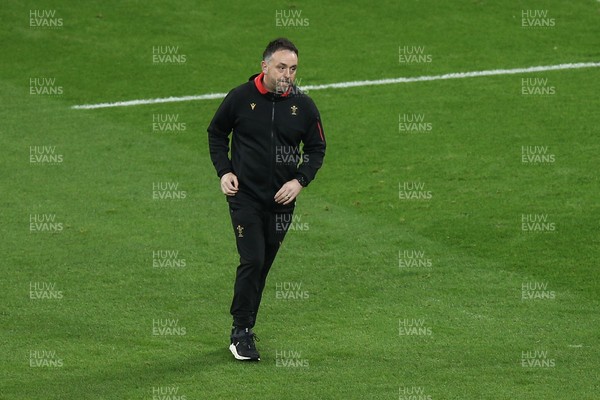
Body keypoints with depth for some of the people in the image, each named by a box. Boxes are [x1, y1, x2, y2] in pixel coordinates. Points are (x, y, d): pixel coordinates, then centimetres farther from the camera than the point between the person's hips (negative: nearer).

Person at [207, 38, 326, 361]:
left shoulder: (303, 106, 1)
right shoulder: (240, 98, -5)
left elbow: (317, 148, 11)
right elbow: (216, 133, 11)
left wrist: (299, 180, -4)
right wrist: (223, 171, -1)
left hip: (281, 200, 3)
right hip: (244, 195, -3)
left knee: (263, 265, 9)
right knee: (252, 261, -13)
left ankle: (243, 328, 21)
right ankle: (241, 333, -4)